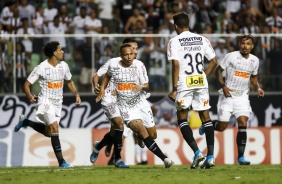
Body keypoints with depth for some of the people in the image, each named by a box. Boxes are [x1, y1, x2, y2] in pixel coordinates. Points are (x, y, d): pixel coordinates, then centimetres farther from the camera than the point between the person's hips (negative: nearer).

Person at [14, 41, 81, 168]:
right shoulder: (41, 68, -14)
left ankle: (25, 122, 36)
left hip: (58, 103, 6)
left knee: (48, 132, 12)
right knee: (54, 128, -20)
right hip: (45, 101, -6)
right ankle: (61, 161, -17)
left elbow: (69, 81, 20)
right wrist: (30, 96, -27)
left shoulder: (63, 66, 2)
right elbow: (27, 84, -9)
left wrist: (76, 94, 6)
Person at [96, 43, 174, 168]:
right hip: (125, 106, -2)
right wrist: (102, 89, 9)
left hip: (141, 103, 2)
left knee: (153, 134, 6)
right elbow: (107, 75, 19)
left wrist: (141, 87, -28)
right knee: (140, 129, -23)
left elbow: (146, 85, -6)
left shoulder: (139, 65, -6)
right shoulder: (114, 66, -5)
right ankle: (164, 158, -24)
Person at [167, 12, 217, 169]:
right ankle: (210, 156, 0)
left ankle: (197, 152, -9)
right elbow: (214, 61, 7)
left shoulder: (174, 41, -4)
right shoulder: (202, 39, 8)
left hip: (184, 83, -4)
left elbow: (176, 65, -13)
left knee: (182, 119, 8)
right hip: (201, 82, 4)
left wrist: (174, 89, -11)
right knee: (206, 117, 8)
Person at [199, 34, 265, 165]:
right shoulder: (231, 56, -10)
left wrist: (258, 88, 2)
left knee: (243, 123, -13)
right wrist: (223, 86, -15)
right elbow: (218, 71, -3)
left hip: (242, 96, 3)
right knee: (222, 127, -1)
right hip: (228, 94, -3)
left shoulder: (254, 60, 5)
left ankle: (241, 157, -10)